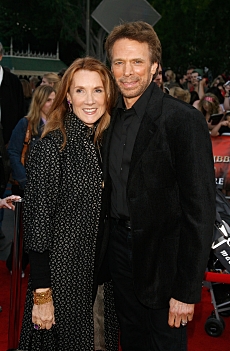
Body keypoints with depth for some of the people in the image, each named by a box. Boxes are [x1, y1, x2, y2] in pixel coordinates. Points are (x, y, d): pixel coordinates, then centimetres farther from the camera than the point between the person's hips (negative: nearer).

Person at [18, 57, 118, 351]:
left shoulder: (106, 142, 4)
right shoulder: (52, 146, -17)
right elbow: (37, 221, -17)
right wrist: (41, 294, -18)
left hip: (98, 268, 6)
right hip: (61, 269, -6)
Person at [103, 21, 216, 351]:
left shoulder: (184, 119, -17)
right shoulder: (113, 117, 6)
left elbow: (200, 209, -19)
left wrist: (187, 290, -19)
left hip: (162, 259, -6)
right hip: (120, 248, 6)